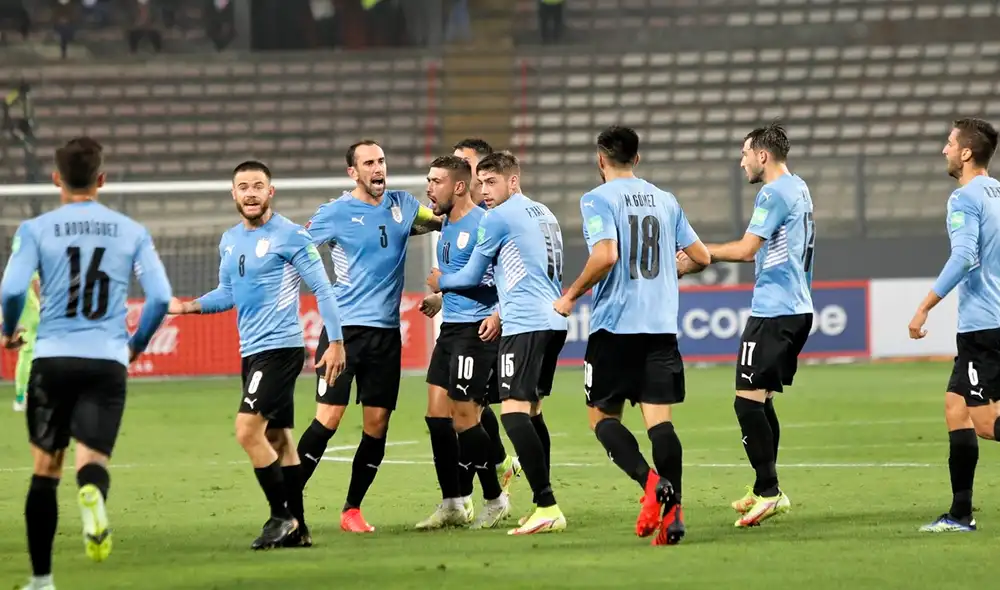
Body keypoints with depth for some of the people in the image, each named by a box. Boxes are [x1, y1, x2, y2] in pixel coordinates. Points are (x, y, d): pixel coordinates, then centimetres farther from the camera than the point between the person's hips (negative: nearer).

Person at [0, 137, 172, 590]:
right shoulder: (132, 232, 7)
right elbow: (161, 297, 0)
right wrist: (137, 345, 16)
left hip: (53, 356, 0)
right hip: (108, 361, 0)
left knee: (46, 467, 11)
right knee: (93, 459, -1)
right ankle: (93, 494, -40)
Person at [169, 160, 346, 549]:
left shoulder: (290, 236, -9)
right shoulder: (229, 240, 13)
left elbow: (322, 289, -8)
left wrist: (336, 342, -12)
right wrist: (187, 307, 9)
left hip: (280, 346, -8)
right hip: (251, 352, 8)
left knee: (248, 431, -16)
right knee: (277, 439, 10)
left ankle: (282, 516, -7)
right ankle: (297, 529, 14)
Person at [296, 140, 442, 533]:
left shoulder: (401, 204, 9)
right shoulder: (335, 213, -4)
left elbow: (441, 220, 24)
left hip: (386, 331, 4)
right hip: (344, 327, -4)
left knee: (377, 424, 1)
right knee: (328, 419, -11)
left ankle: (352, 510, 12)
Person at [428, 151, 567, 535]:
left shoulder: (497, 219, -5)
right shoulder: (544, 214, 20)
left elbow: (472, 277, 3)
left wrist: (440, 283, 22)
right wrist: (502, 313, 29)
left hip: (525, 326, -9)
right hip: (553, 321, 9)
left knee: (514, 411, -14)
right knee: (531, 410, 16)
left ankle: (547, 507, -24)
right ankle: (544, 506, 14)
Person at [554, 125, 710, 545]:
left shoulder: (598, 200, -4)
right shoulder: (664, 200, 12)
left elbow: (605, 256, -19)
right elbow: (701, 256, 15)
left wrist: (570, 296, -6)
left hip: (615, 325, -4)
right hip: (661, 325, 4)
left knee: (603, 416, 6)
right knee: (659, 418, 1)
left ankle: (650, 481, -19)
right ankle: (672, 512, -12)